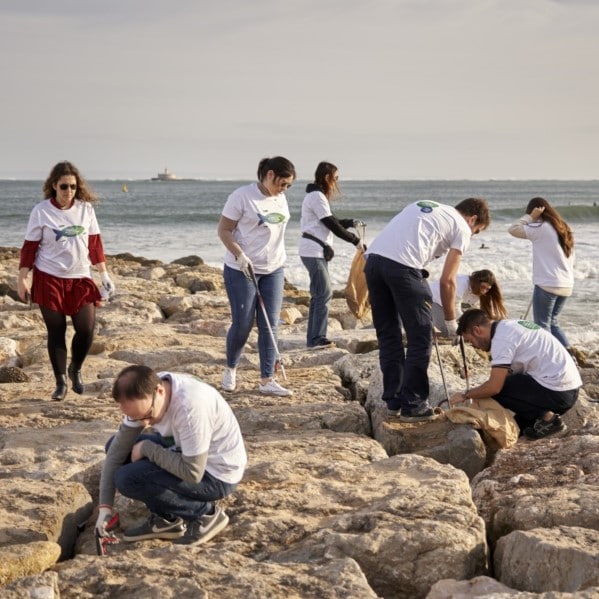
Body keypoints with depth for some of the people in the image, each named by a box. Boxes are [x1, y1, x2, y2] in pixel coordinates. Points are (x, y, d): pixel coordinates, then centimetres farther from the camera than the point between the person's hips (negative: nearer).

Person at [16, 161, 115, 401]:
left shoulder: (85, 208, 0)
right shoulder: (41, 211, -7)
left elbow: (95, 243, 7)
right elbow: (30, 246, -2)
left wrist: (104, 274, 8)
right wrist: (22, 279, -4)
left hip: (80, 278, 2)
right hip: (49, 279, -2)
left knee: (86, 329, -6)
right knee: (56, 331, 3)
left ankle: (75, 370, 22)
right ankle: (60, 382, 16)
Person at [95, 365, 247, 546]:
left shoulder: (190, 407, -35)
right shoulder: (144, 395, -11)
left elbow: (192, 473, -30)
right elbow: (120, 446, -6)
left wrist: (146, 448, -20)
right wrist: (105, 505, -8)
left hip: (217, 473, -8)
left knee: (127, 479, -19)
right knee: (115, 445, 6)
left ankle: (204, 513, -4)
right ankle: (167, 518, 8)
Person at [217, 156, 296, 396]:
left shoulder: (280, 199, 9)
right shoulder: (242, 196, -12)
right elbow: (223, 230, -11)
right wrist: (240, 255, -22)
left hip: (274, 270, 6)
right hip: (241, 270, -6)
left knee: (270, 325, 0)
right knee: (242, 323, -1)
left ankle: (267, 380, 2)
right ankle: (230, 369, 24)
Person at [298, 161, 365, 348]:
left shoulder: (318, 195, 18)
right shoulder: (317, 196, -13)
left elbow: (331, 222, 22)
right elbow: (332, 225, -15)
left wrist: (351, 223, 10)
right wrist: (355, 240, -8)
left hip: (317, 252, 10)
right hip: (314, 251, -10)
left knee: (319, 294, 11)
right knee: (324, 293, -10)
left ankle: (313, 338, 13)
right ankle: (318, 338, -10)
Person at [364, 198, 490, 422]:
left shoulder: (425, 206, 32)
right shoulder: (461, 228, 12)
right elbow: (447, 281, 8)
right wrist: (450, 321, 18)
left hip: (373, 258, 7)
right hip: (402, 265, -7)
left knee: (388, 334, 17)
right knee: (420, 337, 5)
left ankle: (393, 402, 22)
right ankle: (413, 406, 8)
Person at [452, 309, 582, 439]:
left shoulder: (502, 338, -13)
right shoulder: (510, 326, 16)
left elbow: (494, 387, -17)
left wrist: (465, 395, 0)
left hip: (556, 392, -9)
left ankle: (545, 418, -5)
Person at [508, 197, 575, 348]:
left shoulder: (541, 228, -10)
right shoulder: (564, 228, 14)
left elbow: (513, 229, -13)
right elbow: (571, 259, 17)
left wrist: (530, 217, -4)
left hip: (547, 284, -8)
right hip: (566, 285, 8)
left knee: (542, 325, 1)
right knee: (552, 322, 20)